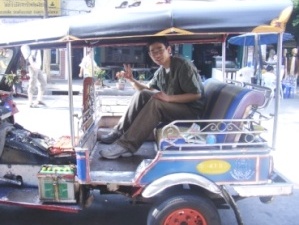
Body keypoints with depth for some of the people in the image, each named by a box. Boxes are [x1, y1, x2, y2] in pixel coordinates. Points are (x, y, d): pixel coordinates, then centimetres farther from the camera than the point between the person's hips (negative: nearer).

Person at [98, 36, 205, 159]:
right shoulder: (160, 71, 6)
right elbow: (147, 89, 14)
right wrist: (132, 80, -5)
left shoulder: (183, 66, -17)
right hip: (170, 108, 8)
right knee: (142, 95, -7)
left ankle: (126, 145, -32)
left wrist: (169, 98, -28)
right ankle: (119, 132, -8)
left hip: (191, 110, -7)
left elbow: (196, 94, -20)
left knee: (155, 103, -31)